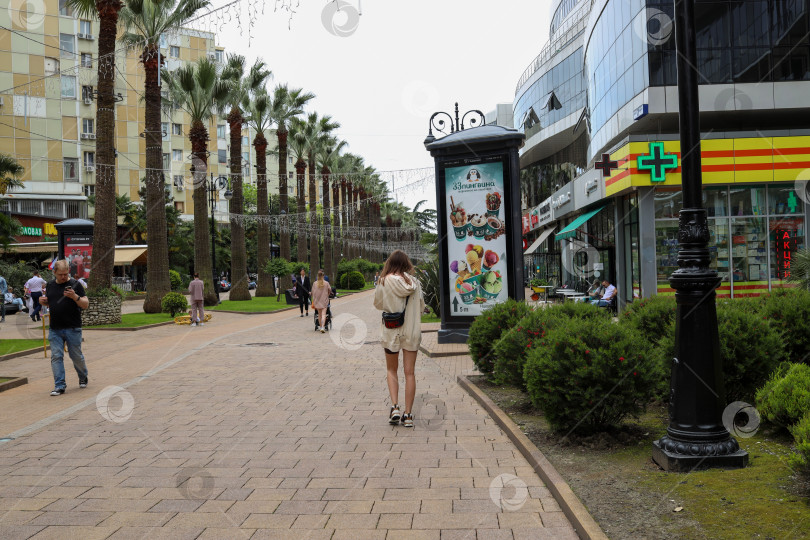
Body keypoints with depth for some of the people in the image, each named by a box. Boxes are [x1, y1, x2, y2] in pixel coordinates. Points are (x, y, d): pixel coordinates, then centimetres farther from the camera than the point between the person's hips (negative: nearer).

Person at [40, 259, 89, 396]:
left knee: (76, 356, 6)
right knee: (56, 356, -2)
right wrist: (43, 301, 0)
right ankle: (59, 386, 2)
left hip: (73, 328, -3)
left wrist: (75, 297, -24)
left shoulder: (75, 285, -4)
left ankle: (83, 377, 31)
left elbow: (86, 305, -6)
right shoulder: (50, 285, 10)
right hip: (55, 329, 3)